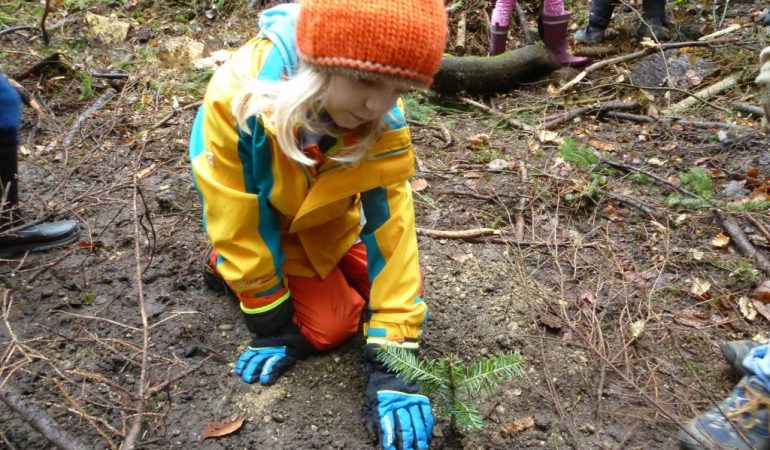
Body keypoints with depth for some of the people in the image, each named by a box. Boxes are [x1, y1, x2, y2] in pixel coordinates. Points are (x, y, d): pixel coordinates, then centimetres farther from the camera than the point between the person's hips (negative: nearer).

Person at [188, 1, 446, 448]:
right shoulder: (238, 96, -39)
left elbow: (390, 226, -28)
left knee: (408, 289, 0)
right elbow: (238, 219, -27)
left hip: (329, 220, 4)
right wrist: (272, 325, -18)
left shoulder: (384, 121, -30)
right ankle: (229, 265, 11)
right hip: (262, 224, -3)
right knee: (331, 325, -13)